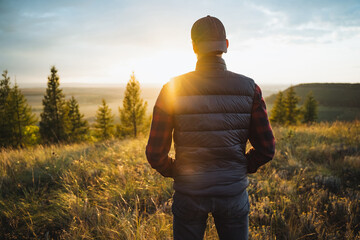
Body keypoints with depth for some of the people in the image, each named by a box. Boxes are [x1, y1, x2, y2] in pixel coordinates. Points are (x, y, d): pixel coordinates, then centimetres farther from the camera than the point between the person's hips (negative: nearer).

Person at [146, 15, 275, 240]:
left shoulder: (173, 89, -13)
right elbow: (266, 148, -6)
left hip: (189, 192, -1)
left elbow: (155, 153, -12)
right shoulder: (249, 88, -9)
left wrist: (173, 171, 8)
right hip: (233, 193, 1)